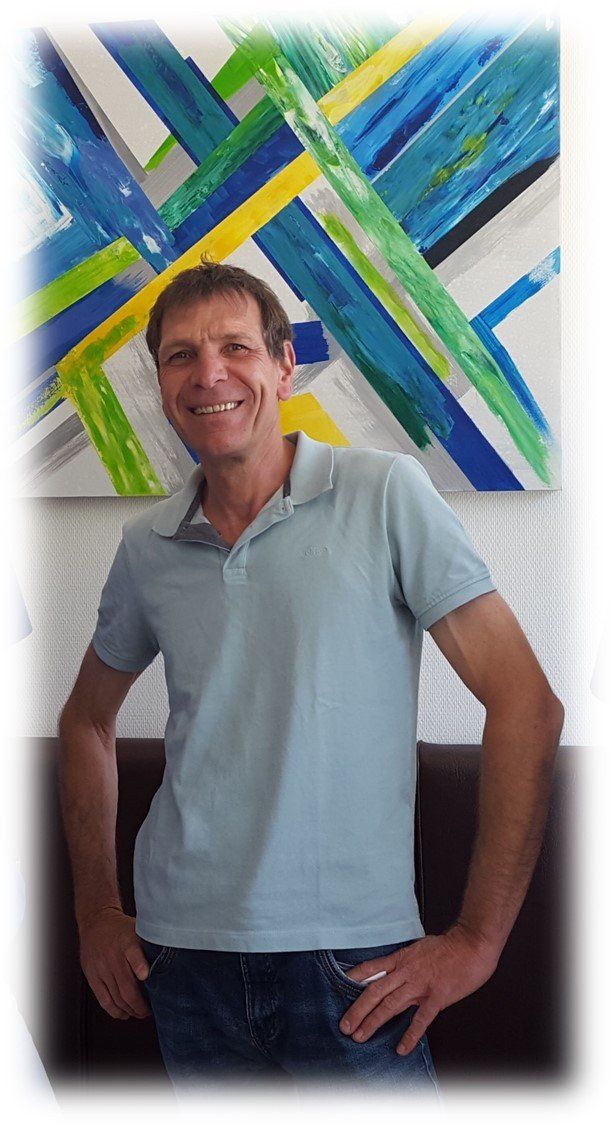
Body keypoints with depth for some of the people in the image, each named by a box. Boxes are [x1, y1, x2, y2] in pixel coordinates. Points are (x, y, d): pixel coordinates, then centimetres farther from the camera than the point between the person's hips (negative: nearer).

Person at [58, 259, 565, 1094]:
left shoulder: (385, 494, -9)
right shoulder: (146, 546, 5)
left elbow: (527, 704, -10)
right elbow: (87, 721, 20)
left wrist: (478, 940, -11)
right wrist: (97, 913, 13)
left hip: (349, 956, -3)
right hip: (183, 954, 4)